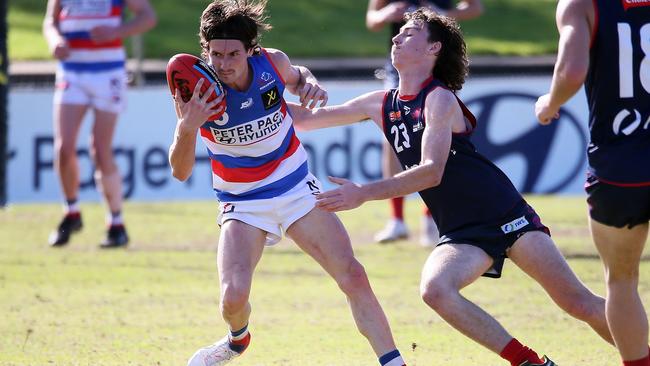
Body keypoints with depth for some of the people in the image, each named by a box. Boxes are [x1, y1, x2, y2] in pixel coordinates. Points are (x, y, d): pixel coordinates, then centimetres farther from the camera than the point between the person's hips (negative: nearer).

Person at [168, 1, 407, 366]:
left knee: (353, 277, -7)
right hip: (243, 203, -2)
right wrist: (187, 128, -44)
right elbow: (181, 172, -24)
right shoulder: (197, 90, -22)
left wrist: (311, 84, -12)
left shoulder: (273, 63, -15)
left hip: (297, 188, 2)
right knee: (234, 297, -18)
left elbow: (296, 77, 13)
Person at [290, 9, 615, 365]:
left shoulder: (440, 99, -10)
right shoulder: (382, 104, 10)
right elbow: (308, 118, 18)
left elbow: (431, 172, -22)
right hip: (461, 235, 5)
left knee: (578, 303, -12)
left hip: (505, 216, -5)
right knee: (435, 290, -26)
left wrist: (363, 194, -28)